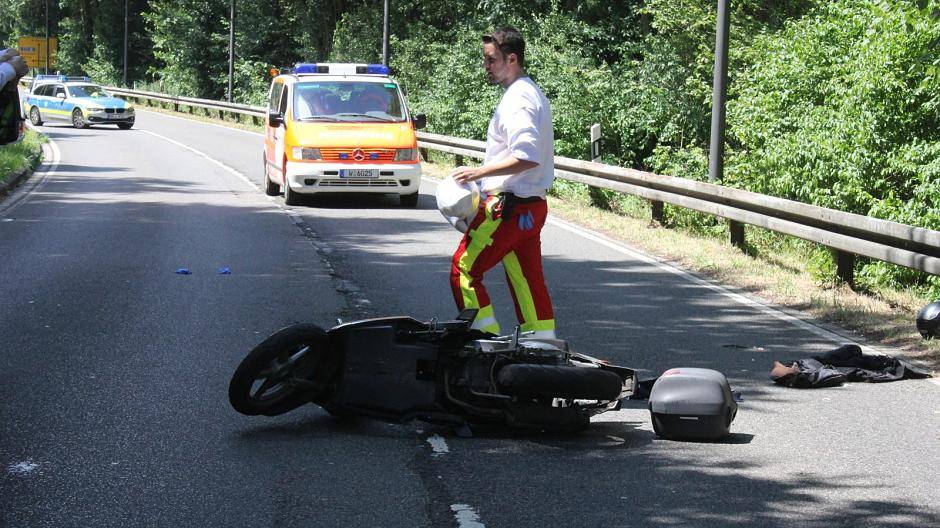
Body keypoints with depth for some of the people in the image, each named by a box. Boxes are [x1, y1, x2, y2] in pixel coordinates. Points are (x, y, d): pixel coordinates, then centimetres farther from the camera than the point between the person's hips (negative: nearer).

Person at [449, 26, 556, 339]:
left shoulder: (517, 99, -16)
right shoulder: (533, 94, 16)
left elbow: (527, 157, -27)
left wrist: (478, 172, -22)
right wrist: (485, 176, 17)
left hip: (509, 206, -10)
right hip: (532, 205, 10)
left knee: (464, 269, -3)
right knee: (528, 280, 10)